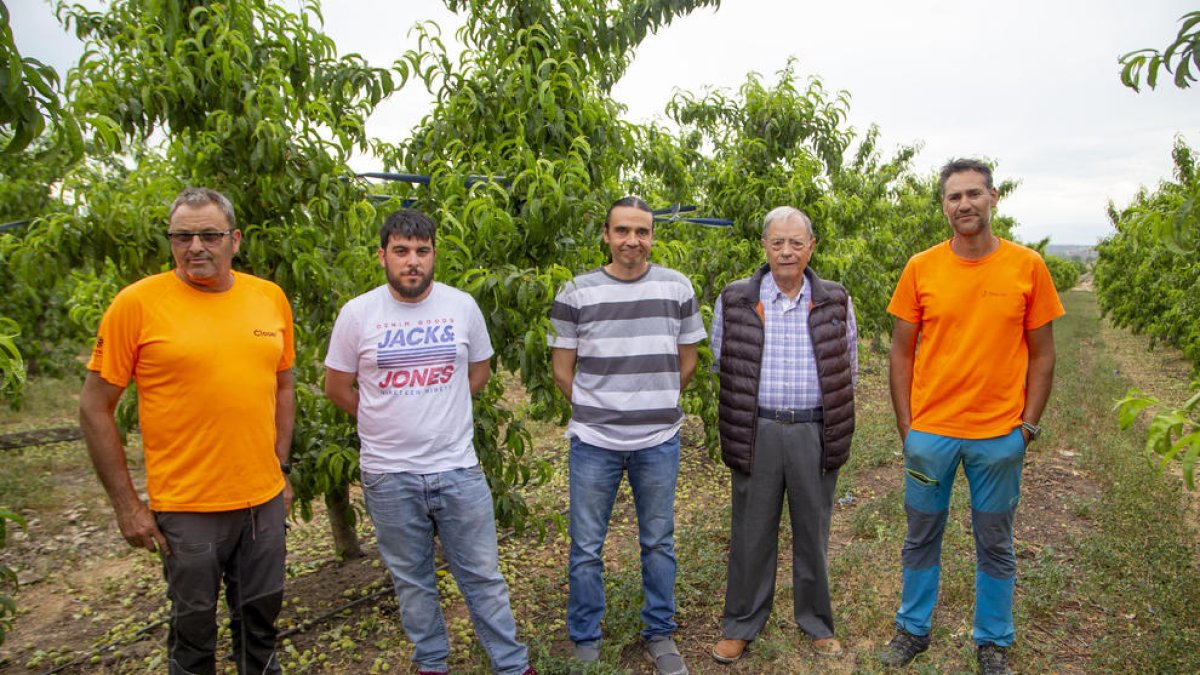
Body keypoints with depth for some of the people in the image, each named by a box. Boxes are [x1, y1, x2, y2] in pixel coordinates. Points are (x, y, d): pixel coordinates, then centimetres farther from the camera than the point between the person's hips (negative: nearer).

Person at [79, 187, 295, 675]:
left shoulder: (270, 298, 2)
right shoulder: (137, 302, -9)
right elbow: (94, 407, -5)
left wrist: (281, 470, 11)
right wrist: (126, 504, -6)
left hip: (264, 500, 4)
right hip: (186, 507, -3)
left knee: (260, 617, 19)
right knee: (194, 630, 14)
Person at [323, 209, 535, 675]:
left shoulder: (462, 306, -2)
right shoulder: (357, 313, -5)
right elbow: (336, 388, 4)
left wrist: (437, 411, 8)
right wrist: (387, 425, 6)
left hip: (458, 469, 0)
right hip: (389, 475, 0)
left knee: (483, 575, 11)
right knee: (412, 580, 16)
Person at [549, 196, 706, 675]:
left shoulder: (677, 288, 1)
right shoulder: (576, 292, -4)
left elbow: (687, 362, 10)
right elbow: (562, 369, 3)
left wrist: (657, 407, 11)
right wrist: (595, 412, 6)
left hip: (659, 443, 1)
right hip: (593, 443, -1)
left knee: (658, 544, 15)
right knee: (586, 548, 9)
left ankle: (660, 635, 34)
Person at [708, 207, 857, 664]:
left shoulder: (836, 302, 3)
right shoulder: (734, 300, 0)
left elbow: (848, 370, 13)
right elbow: (722, 364, 9)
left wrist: (830, 414, 11)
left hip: (815, 432, 1)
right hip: (756, 432, -1)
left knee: (813, 531, 13)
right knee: (751, 532, 9)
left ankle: (817, 623, 32)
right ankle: (741, 625, 26)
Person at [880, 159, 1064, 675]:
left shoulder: (1028, 267, -3)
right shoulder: (920, 268, -2)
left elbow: (1041, 354, 3)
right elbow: (901, 351, 2)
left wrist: (1028, 425, -2)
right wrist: (906, 425, -1)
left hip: (1000, 435, 0)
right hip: (930, 432, 1)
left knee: (995, 546, 14)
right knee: (922, 538, 14)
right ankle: (913, 629, 33)